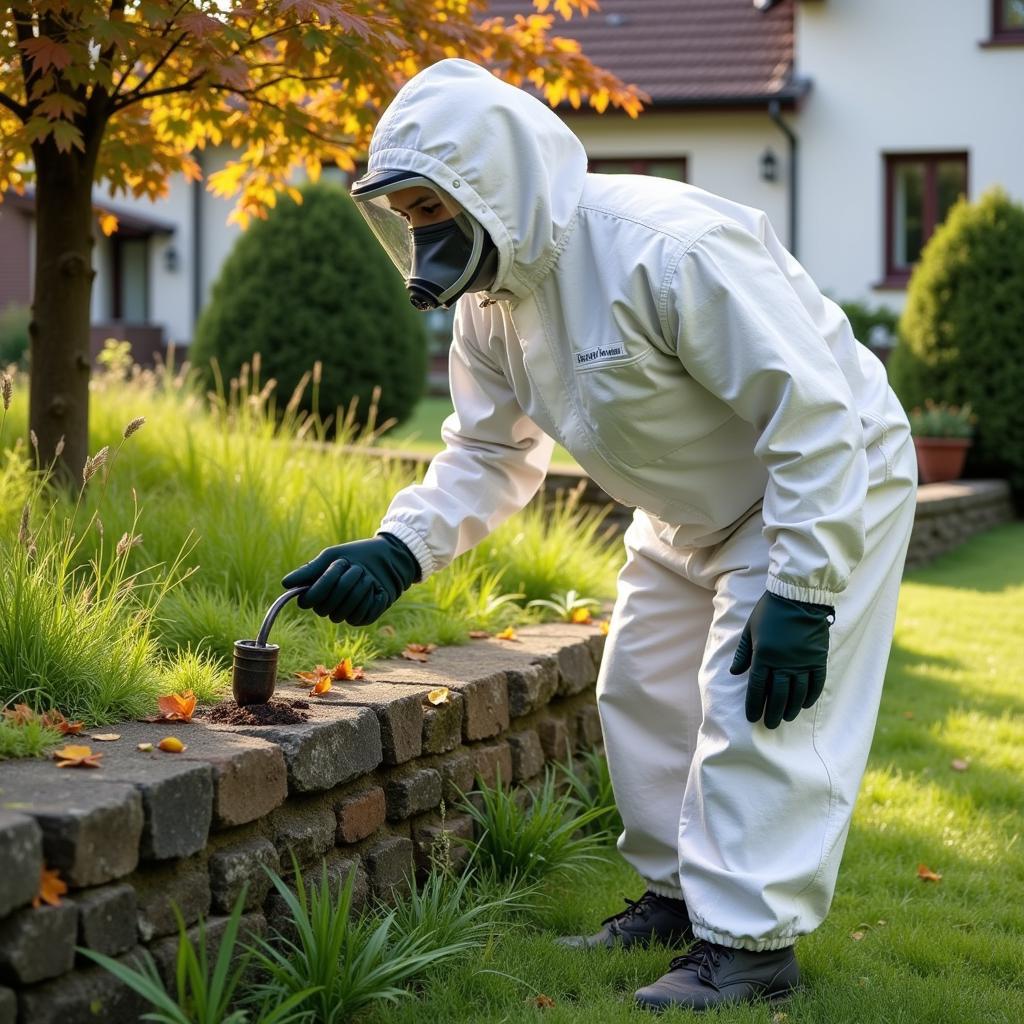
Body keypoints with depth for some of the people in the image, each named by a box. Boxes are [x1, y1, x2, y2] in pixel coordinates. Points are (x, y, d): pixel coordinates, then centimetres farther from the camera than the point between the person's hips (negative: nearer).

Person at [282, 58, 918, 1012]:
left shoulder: (667, 248, -35)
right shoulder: (489, 304, -7)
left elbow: (812, 413, -33)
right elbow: (489, 456, 2)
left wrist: (802, 593, -32)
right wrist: (396, 550, -16)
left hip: (827, 478, -9)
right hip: (693, 512, 9)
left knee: (757, 710, -14)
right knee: (641, 691, 12)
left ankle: (749, 941, -4)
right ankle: (679, 894, 27)